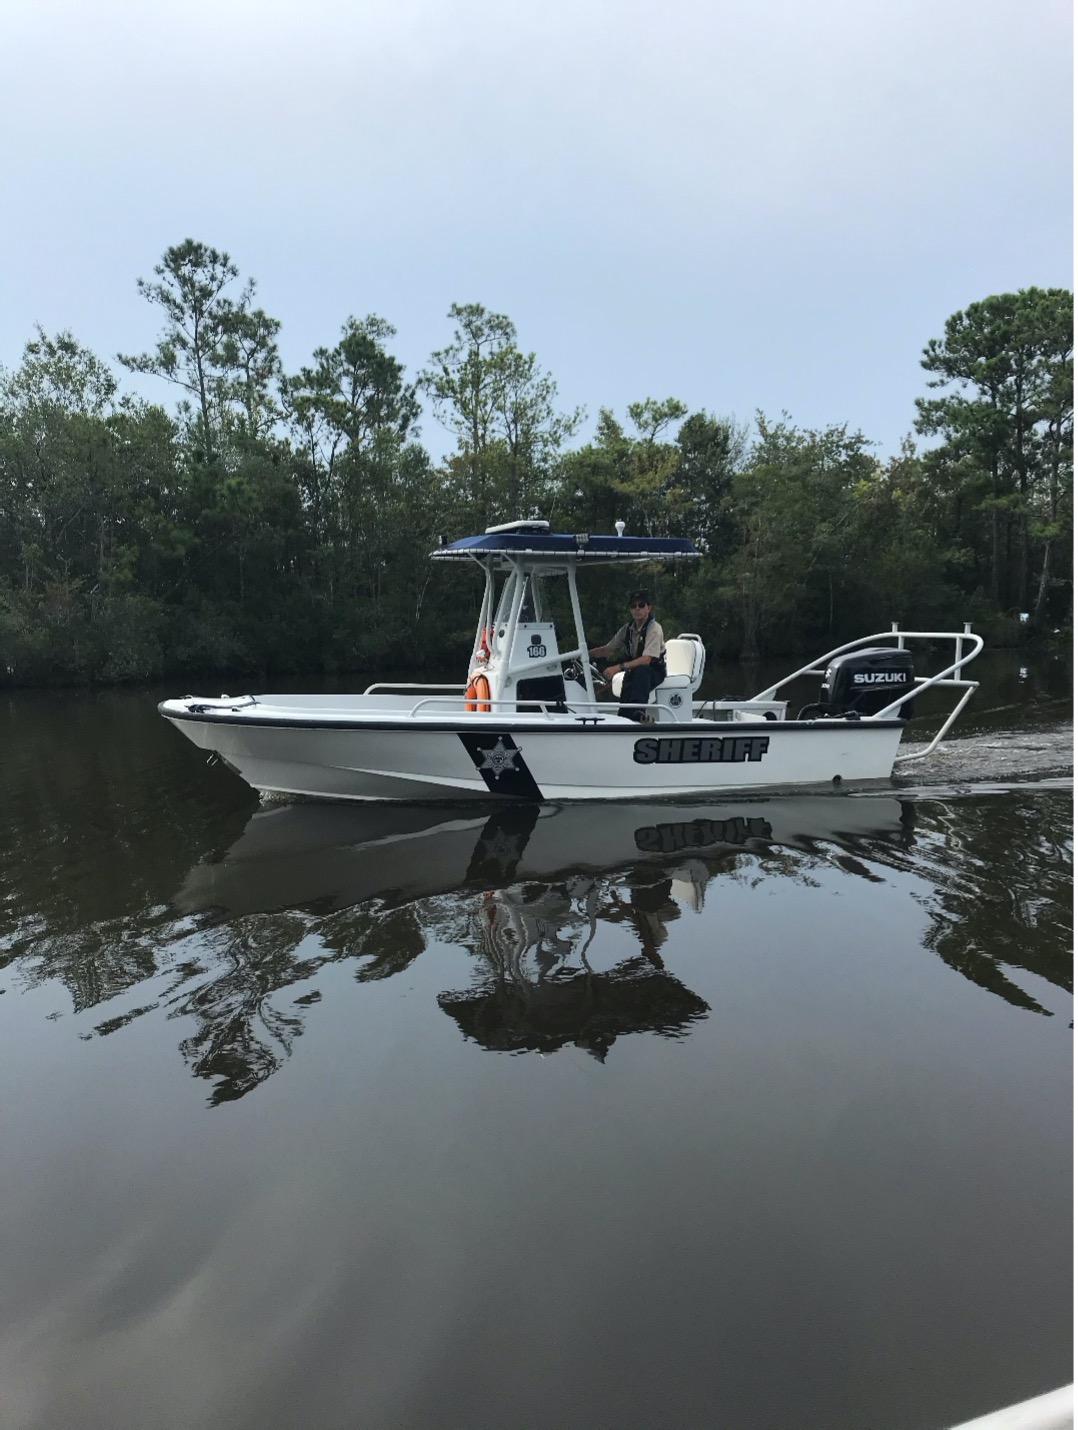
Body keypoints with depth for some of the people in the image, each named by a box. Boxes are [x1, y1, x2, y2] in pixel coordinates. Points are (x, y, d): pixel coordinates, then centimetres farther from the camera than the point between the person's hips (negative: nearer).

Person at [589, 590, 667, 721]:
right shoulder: (628, 628, 3)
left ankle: (637, 712, -43)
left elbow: (646, 659, -29)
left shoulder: (654, 628, -16)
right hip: (633, 671, 5)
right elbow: (608, 649, 11)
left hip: (655, 671, -5)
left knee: (640, 670, -40)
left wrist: (619, 667, -39)